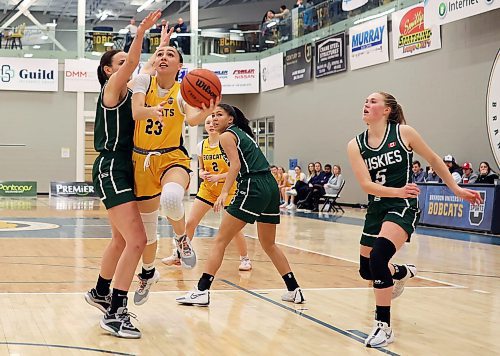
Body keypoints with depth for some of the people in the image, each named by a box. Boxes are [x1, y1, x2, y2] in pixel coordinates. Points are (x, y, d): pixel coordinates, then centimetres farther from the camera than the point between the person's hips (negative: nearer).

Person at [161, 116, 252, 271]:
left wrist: (219, 176, -23)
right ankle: (179, 255, 13)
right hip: (207, 188, 4)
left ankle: (245, 259, 13)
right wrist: (202, 174, -9)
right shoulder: (201, 146, 2)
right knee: (190, 222, -2)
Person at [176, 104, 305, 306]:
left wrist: (224, 192, -24)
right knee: (269, 244, 22)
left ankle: (202, 291, -10)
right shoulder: (242, 133, 25)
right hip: (271, 186, 9)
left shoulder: (226, 136, 0)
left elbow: (236, 165, -14)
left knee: (220, 240, -6)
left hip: (253, 189, -9)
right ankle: (294, 290, 23)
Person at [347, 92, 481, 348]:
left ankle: (384, 326, -16)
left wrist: (456, 189, 7)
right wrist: (397, 191, -29)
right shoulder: (355, 145, -2)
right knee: (366, 269, 14)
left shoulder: (403, 133, -8)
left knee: (378, 255, -27)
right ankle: (402, 272, 49)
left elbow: (433, 160, 5)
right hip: (376, 208, 5)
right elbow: (366, 184, -12)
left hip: (403, 206, -5)